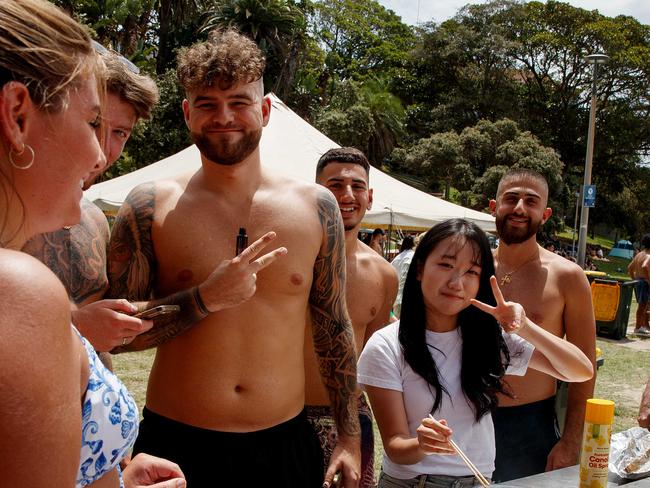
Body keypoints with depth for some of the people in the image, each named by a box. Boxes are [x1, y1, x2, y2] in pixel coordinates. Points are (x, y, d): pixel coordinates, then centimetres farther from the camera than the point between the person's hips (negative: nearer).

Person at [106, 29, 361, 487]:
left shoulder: (315, 206, 0)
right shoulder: (150, 206, -4)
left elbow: (334, 328, 6)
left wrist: (350, 438, 6)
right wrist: (206, 298, -17)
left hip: (287, 444, 2)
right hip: (175, 445, -1)